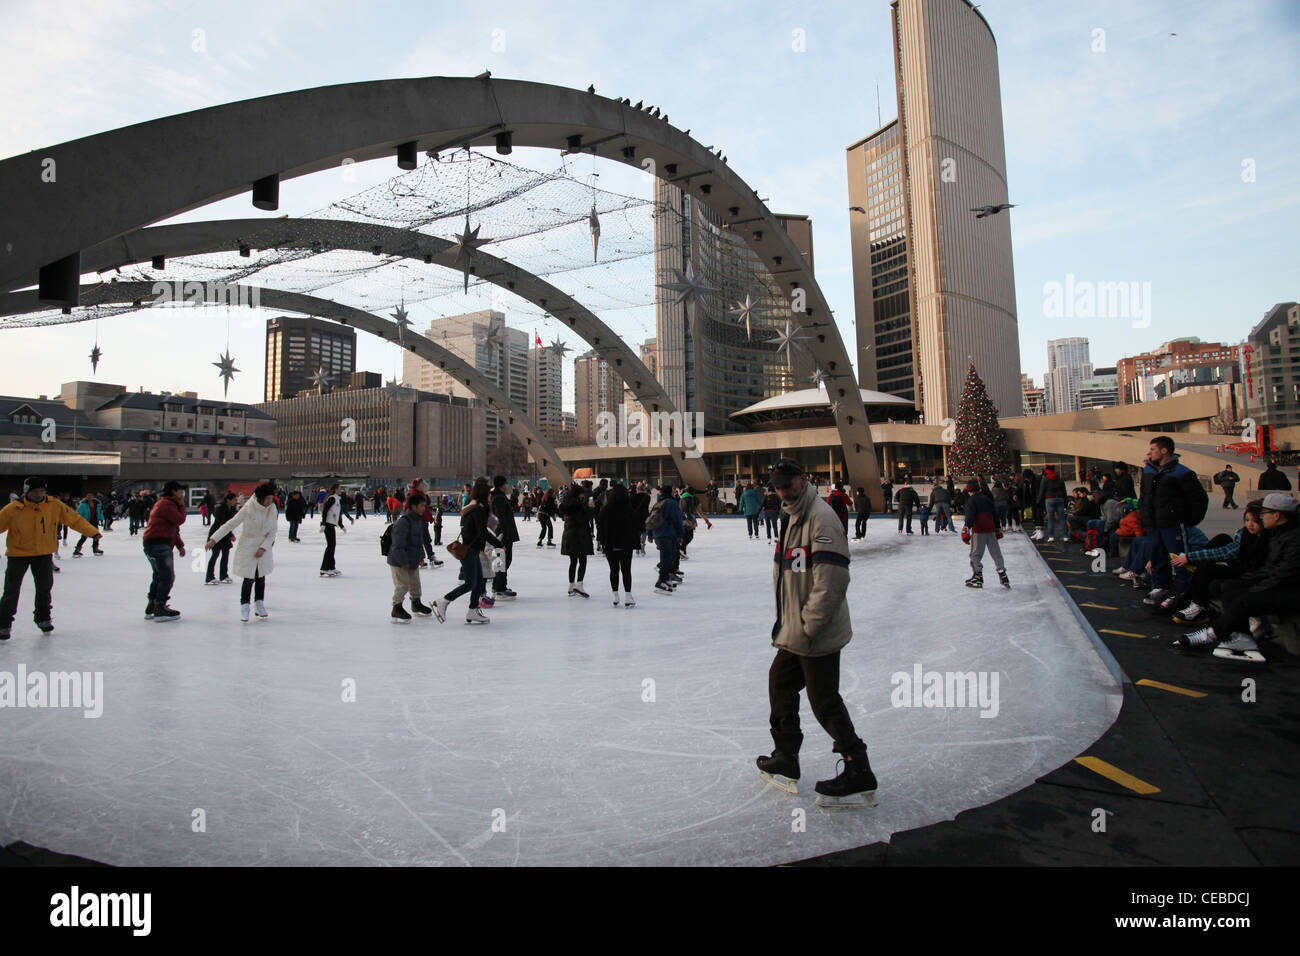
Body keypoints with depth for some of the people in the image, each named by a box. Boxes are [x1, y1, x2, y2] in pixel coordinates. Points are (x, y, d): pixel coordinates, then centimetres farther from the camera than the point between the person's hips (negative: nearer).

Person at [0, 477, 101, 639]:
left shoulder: (54, 505, -8)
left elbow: (74, 519, -2)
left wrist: (92, 532, -5)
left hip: (44, 553, 2)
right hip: (18, 554, -2)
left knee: (45, 587, 10)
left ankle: (43, 618, 29)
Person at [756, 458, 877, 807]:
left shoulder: (820, 517, -19)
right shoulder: (790, 518, 13)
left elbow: (831, 581, -26)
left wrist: (807, 626, -20)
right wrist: (784, 621, 16)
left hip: (818, 634, -10)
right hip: (795, 632, 10)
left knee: (825, 702, -1)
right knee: (780, 684, 18)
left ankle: (860, 777, 14)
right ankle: (786, 759, 33)